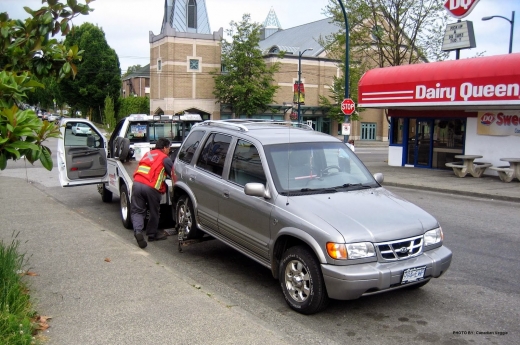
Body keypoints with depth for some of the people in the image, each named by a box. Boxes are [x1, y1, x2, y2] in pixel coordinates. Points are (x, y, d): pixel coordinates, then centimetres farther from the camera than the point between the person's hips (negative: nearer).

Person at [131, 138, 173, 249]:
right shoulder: (164, 158, 7)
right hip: (151, 187, -5)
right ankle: (152, 234, 25)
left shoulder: (147, 154, 26)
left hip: (137, 183, 5)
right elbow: (173, 173, 3)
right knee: (154, 212, 13)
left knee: (137, 211, 8)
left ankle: (137, 231, -14)